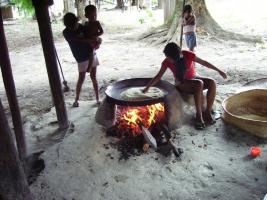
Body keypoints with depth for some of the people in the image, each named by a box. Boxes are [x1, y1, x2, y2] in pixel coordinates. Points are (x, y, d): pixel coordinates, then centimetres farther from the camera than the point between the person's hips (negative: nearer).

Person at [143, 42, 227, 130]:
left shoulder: (188, 55, -16)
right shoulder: (167, 62, -14)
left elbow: (204, 62, -7)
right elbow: (158, 76, -3)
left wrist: (219, 70, -6)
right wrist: (147, 87, -6)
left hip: (194, 78, 3)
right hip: (182, 84, -3)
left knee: (212, 82, -27)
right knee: (199, 84, -35)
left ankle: (207, 112, -19)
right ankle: (199, 115, -27)